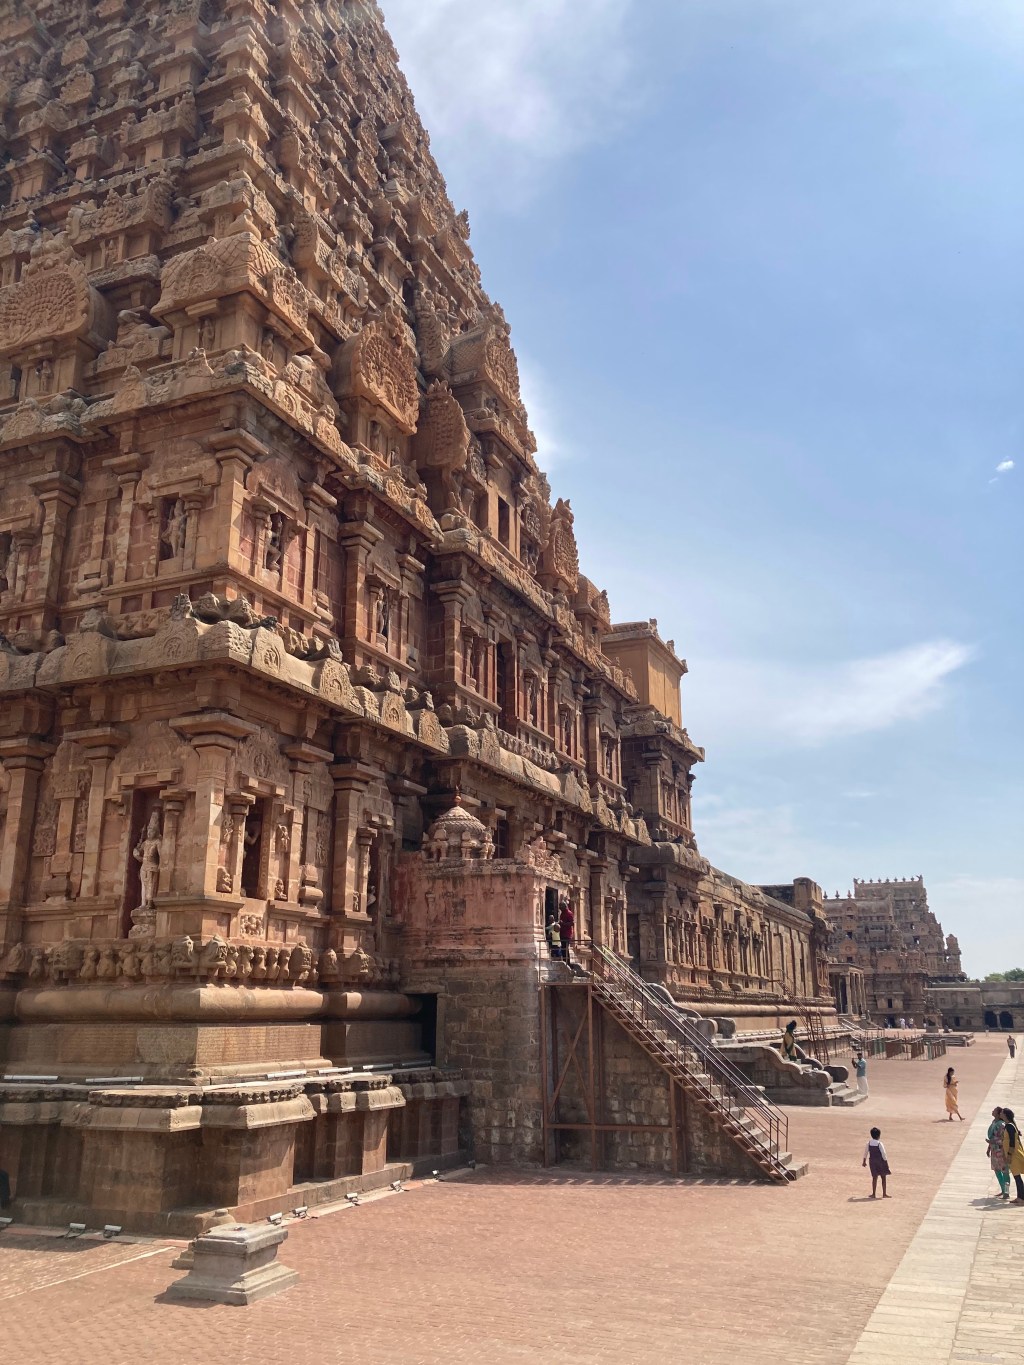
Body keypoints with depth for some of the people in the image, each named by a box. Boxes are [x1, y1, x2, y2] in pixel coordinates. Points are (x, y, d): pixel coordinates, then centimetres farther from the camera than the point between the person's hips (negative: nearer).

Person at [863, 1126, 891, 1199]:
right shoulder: (879, 1144, -17)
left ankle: (874, 1194, 12)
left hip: (872, 1161, 4)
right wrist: (886, 1162, -4)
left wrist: (864, 1161, 17)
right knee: (883, 1177, 10)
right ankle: (884, 1194, 15)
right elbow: (883, 1154, -16)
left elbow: (866, 1152, 6)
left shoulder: (869, 1143, -2)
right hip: (880, 1161, -4)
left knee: (874, 1177, 11)